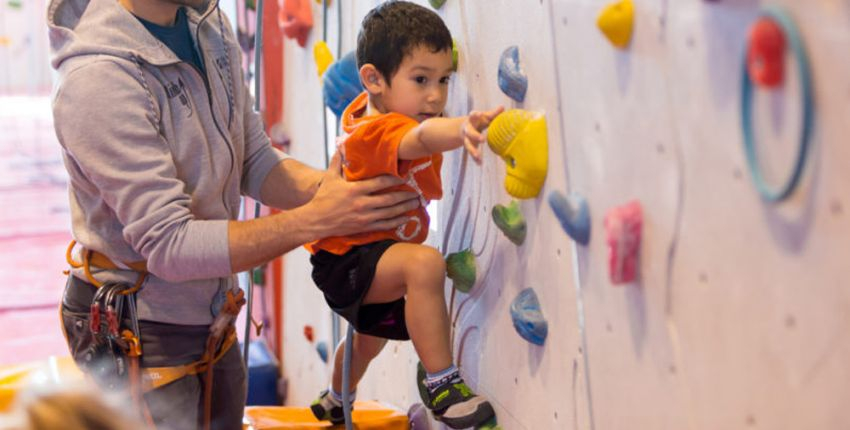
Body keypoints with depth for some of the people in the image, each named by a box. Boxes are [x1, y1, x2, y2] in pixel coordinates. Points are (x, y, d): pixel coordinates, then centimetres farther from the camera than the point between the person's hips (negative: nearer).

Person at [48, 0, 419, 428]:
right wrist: (316, 220, -29)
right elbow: (169, 247, -28)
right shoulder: (96, 80, -27)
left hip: (211, 317, 8)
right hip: (140, 338, -7)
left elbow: (254, 162, 3)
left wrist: (324, 187, -18)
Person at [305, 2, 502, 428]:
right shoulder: (378, 132, -34)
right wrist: (462, 127, -78)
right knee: (424, 263, -40)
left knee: (373, 330, 37)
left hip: (367, 253, 11)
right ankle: (443, 385, -34)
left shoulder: (369, 107, -5)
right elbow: (422, 138, -60)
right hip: (346, 261, -11)